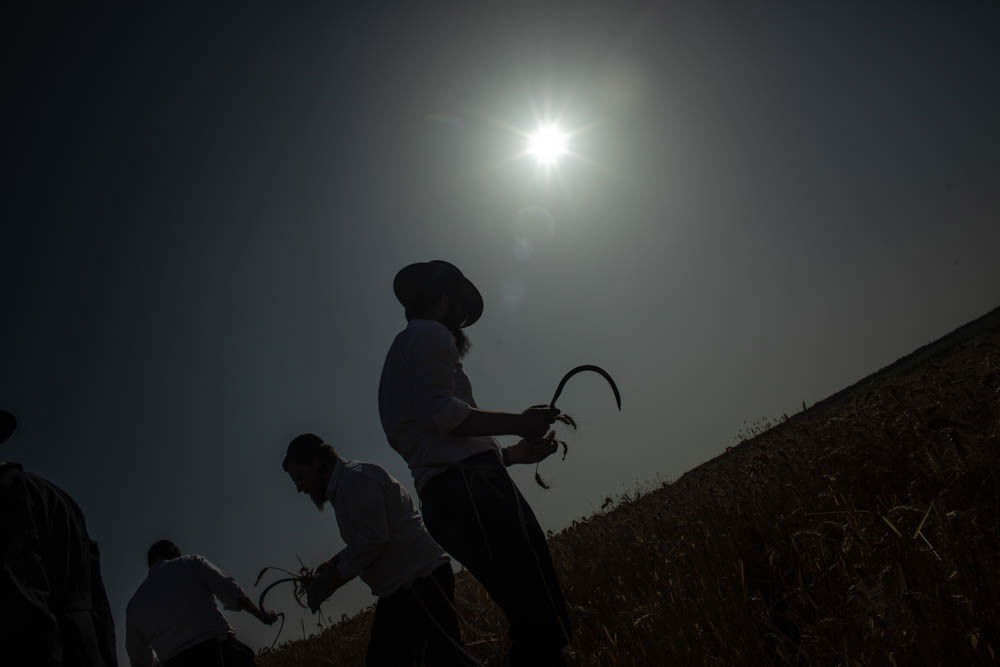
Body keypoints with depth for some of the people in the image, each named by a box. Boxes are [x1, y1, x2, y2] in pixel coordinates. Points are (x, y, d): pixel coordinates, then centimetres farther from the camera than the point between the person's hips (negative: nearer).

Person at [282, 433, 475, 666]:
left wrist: (329, 583, -12)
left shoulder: (355, 478, -12)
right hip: (398, 588, 11)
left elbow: (372, 541, -21)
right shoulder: (342, 485, 19)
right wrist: (332, 565, 8)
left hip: (421, 579, -11)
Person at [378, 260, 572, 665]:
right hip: (471, 487, -10)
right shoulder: (430, 333, 5)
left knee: (535, 621, 7)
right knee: (545, 621, -16)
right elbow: (440, 412, -13)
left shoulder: (400, 355, 33)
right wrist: (518, 423, -6)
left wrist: (514, 453, 26)